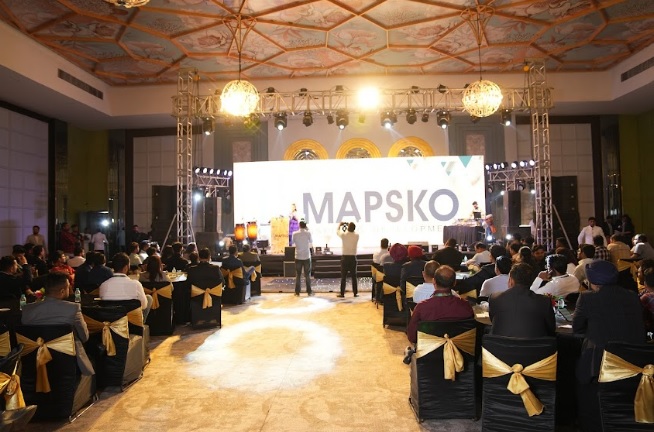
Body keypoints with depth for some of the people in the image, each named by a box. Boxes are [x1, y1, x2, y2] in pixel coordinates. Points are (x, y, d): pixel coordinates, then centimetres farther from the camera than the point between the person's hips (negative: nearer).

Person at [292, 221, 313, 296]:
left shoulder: (295, 234, -4)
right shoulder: (308, 233, -7)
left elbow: (293, 243, 8)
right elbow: (311, 242, 9)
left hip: (298, 257, 1)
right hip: (307, 257, -1)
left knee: (298, 275, 7)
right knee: (307, 275, 7)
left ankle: (297, 292, 7)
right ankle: (309, 291, 9)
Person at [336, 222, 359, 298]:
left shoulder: (344, 235, -8)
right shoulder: (357, 236, -4)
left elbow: (337, 231, 13)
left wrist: (340, 224, 29)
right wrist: (351, 226, 24)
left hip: (345, 258, -1)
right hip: (353, 258, 1)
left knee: (343, 277, 4)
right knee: (354, 276, 8)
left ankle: (342, 293, 7)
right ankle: (355, 293, 11)